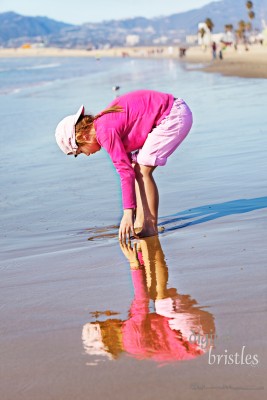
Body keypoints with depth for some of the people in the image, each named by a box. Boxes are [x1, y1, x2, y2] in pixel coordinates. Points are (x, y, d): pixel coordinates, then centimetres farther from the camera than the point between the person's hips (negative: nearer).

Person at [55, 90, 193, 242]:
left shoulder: (105, 132, -18)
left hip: (175, 115, -10)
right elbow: (128, 166, 18)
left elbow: (126, 171, -21)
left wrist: (128, 212, -21)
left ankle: (151, 227, -7)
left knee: (142, 169, -11)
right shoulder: (103, 125, 11)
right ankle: (141, 222, 12)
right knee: (138, 168, 10)